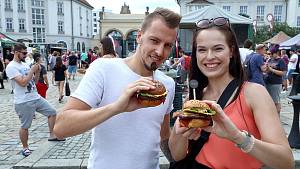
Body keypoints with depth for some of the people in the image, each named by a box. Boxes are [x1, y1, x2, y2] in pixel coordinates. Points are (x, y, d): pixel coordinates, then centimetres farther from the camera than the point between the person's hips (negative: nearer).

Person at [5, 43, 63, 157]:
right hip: (23, 102, -8)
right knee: (25, 126, 5)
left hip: (36, 97, 8)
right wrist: (32, 70, -16)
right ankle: (25, 148, 23)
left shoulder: (24, 64, 12)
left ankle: (52, 135, 21)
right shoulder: (11, 67, -13)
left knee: (52, 112, 9)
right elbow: (22, 82, -24)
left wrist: (37, 72, -2)